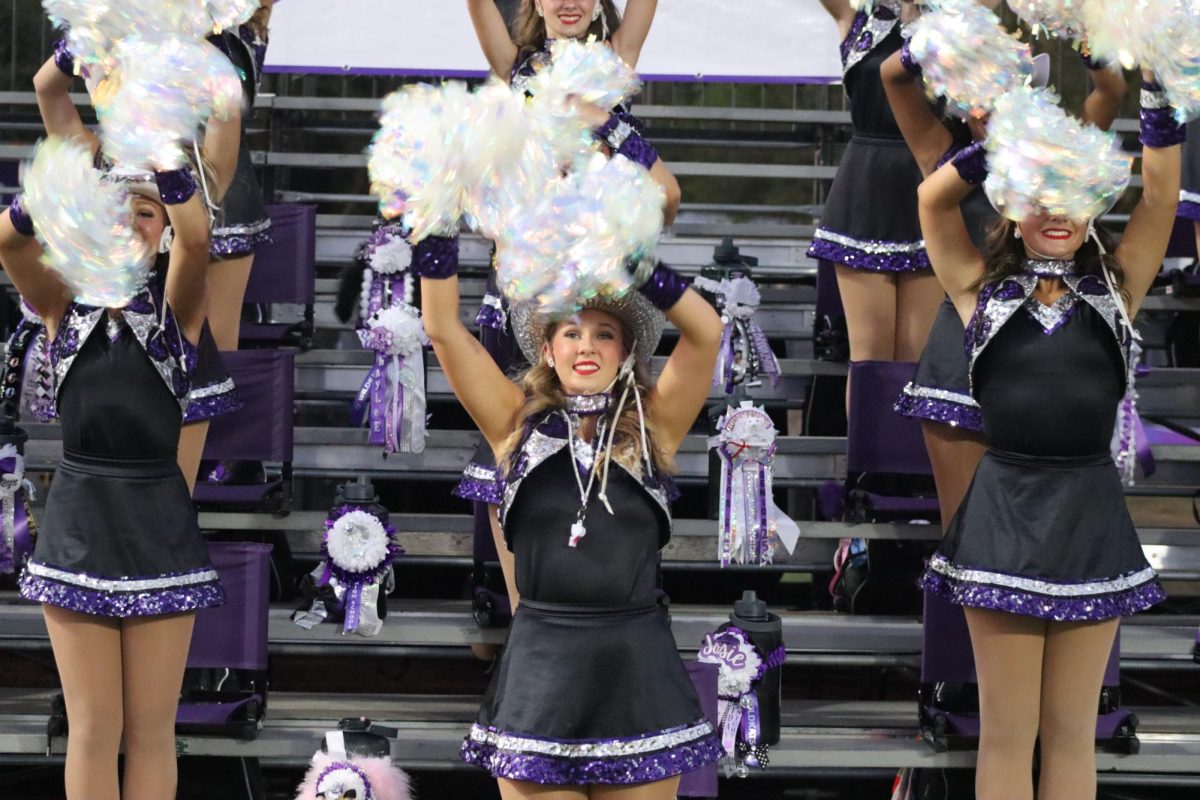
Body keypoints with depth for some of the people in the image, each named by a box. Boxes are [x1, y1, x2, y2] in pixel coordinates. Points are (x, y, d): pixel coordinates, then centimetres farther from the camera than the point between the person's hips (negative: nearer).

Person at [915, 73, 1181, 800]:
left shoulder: (1116, 289, 6)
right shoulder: (983, 292, 5)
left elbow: (1162, 195, -2)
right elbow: (933, 198, -3)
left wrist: (1154, 93, -12)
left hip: (1090, 515, 1)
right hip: (1004, 511, -1)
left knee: (1072, 731, 8)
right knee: (1007, 731, 3)